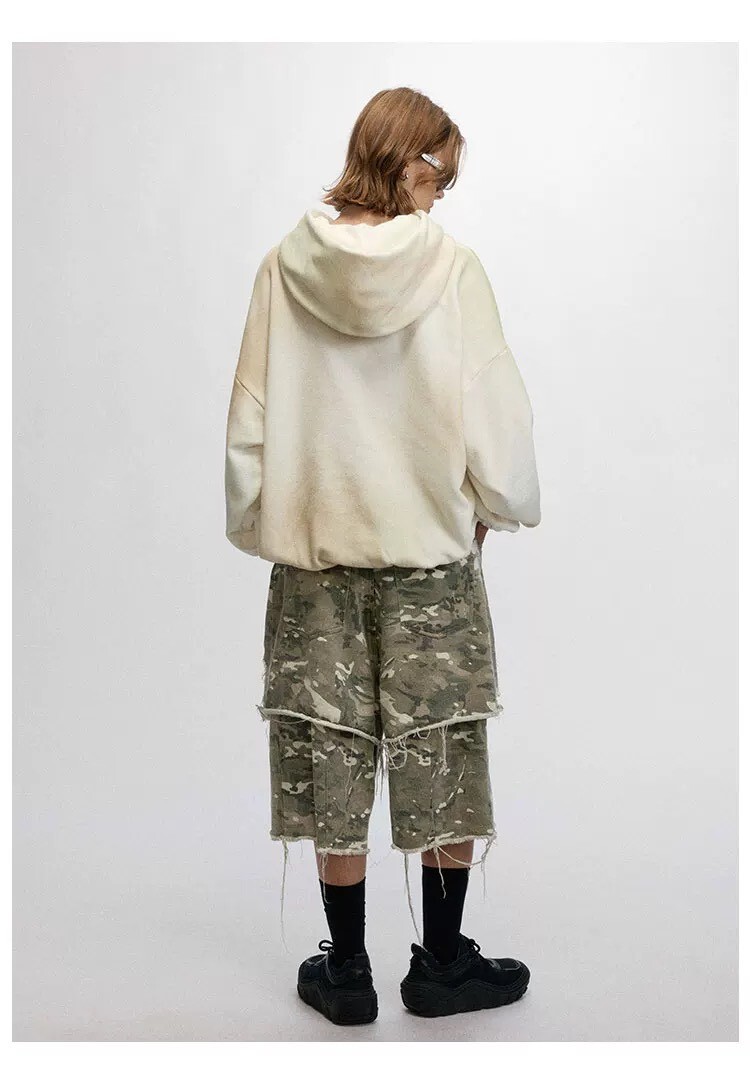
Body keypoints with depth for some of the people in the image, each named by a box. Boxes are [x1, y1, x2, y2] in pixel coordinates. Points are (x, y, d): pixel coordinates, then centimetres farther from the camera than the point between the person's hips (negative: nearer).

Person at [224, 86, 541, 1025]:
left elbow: (249, 423, -1)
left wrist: (259, 524, 12)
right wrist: (497, 506, 8)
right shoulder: (452, 269, -9)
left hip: (315, 546, 2)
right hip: (430, 546, -2)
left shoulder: (284, 269, -3)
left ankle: (346, 973, 21)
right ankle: (442, 964, 23)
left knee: (331, 763, 10)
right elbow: (494, 415, -9)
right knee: (443, 762, 12)